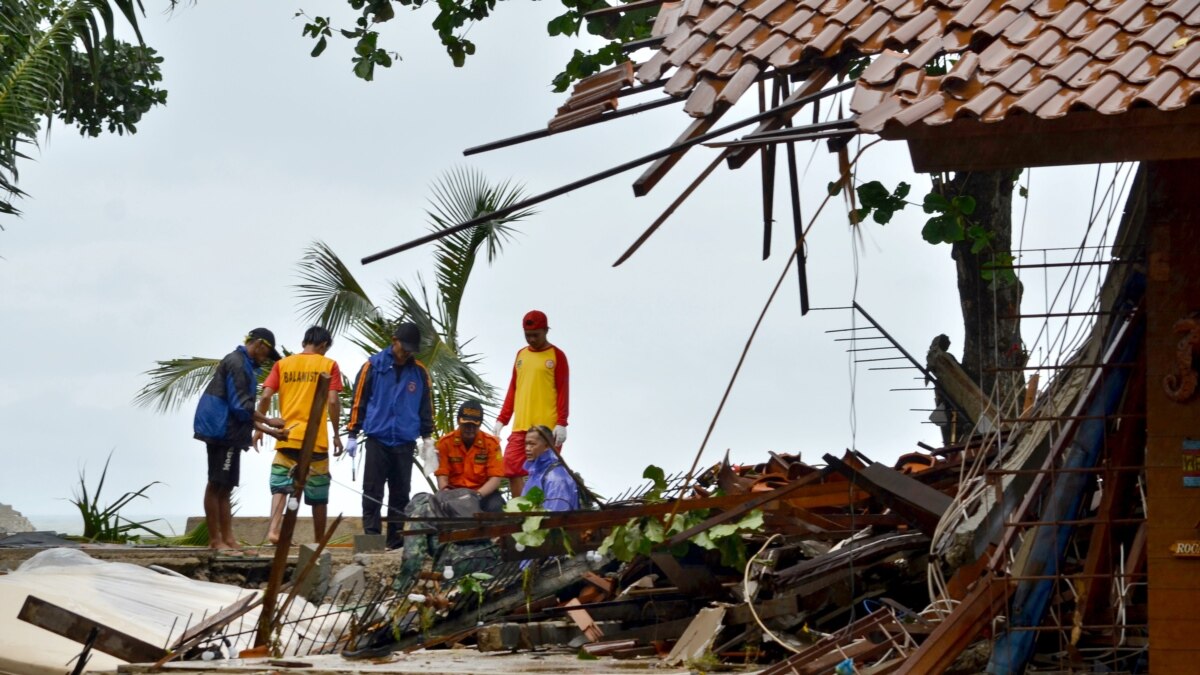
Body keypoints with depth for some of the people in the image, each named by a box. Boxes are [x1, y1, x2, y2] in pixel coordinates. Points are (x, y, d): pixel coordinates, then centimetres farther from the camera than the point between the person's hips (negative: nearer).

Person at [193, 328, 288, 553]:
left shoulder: (245, 365, 20)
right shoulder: (236, 363, -12)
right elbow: (241, 406, -17)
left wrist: (267, 429, 17)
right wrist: (269, 422, -10)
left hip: (228, 434, 10)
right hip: (222, 432, -10)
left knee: (224, 487, 9)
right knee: (217, 485, -6)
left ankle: (227, 539, 12)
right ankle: (215, 540, -5)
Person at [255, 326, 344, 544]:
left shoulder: (282, 364, 8)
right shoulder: (329, 365, 2)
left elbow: (265, 397, 1)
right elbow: (333, 401, -6)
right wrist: (336, 434, 2)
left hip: (286, 437, 2)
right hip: (316, 440, -2)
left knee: (280, 486, 1)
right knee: (318, 494, 10)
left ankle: (274, 529, -22)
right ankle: (318, 541, 16)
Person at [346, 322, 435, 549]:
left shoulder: (420, 372, 5)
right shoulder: (374, 366, -2)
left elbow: (426, 406, 12)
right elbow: (358, 400, 1)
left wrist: (427, 438, 10)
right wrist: (353, 435, 0)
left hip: (405, 442, 2)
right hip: (377, 439, -2)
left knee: (400, 494, 6)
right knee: (372, 492, -4)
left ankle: (396, 537, 10)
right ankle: (371, 536, -4)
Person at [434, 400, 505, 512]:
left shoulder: (491, 443, -4)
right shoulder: (445, 442, -3)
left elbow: (495, 478, -7)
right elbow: (442, 476, -4)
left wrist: (477, 495, -26)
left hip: (484, 492, 0)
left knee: (495, 507, -34)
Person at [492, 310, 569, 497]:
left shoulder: (557, 356, 1)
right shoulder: (521, 355, 17)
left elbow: (563, 391, -4)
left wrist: (561, 423, -13)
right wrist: (502, 419, 13)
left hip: (547, 427, -5)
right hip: (520, 426, 5)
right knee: (512, 468, -4)